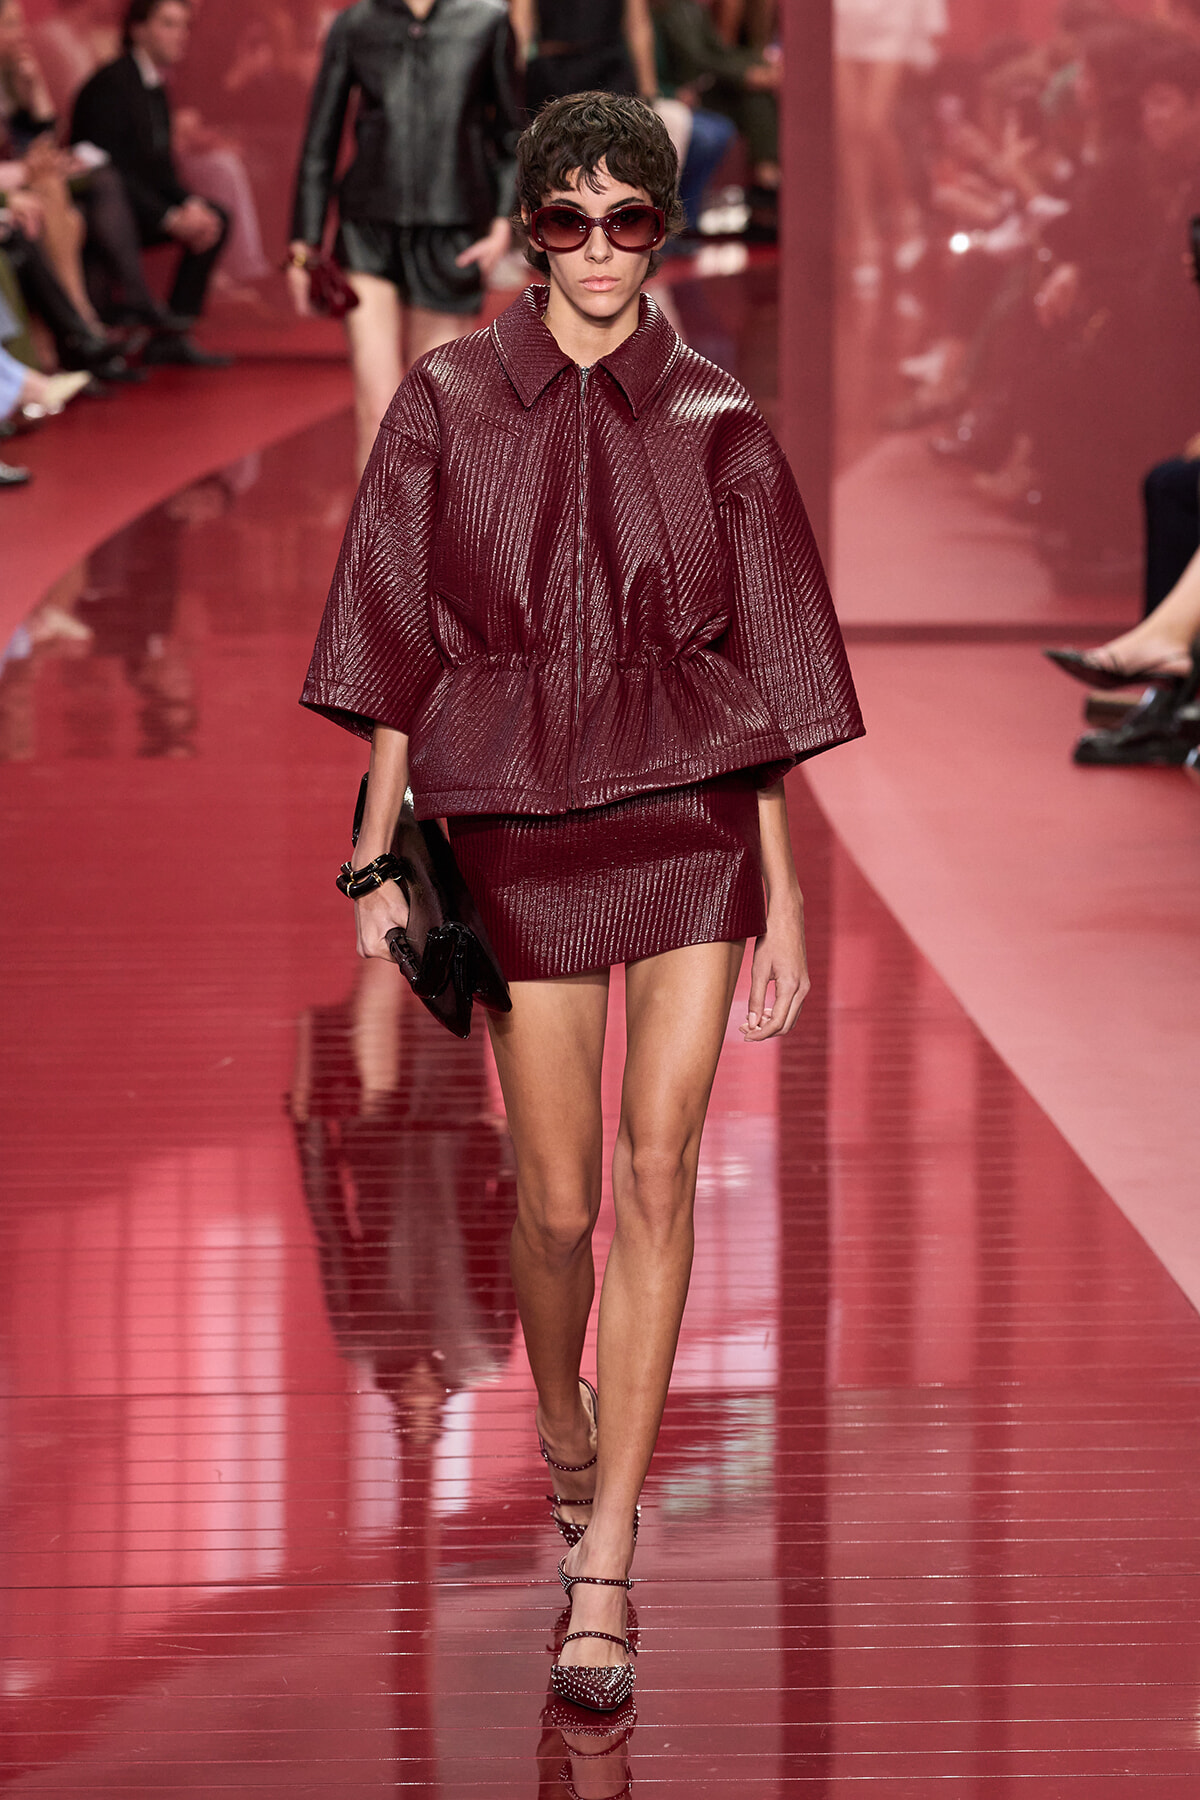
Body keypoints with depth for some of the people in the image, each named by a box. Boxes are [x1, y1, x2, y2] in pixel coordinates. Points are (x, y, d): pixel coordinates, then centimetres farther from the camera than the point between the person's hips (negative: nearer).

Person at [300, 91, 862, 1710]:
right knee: (558, 1199, 3)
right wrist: (379, 856, 2)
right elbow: (398, 649, 5)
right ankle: (565, 1438, 35)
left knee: (658, 1169, -11)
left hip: (692, 814, 0)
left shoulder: (715, 422, 3)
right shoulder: (448, 404, 2)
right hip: (515, 821, 0)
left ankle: (603, 1571, -8)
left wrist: (786, 898, 5)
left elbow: (763, 671, 6)